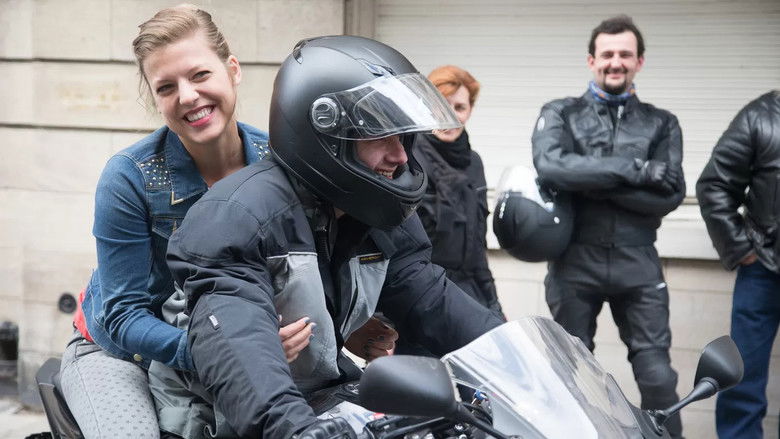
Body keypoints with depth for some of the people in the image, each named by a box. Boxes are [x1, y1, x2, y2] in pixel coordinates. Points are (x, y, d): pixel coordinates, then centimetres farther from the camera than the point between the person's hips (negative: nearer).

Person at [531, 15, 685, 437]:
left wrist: (593, 184, -13)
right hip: (574, 262, 0)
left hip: (638, 265, 1)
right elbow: (551, 168, -15)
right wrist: (635, 169, -16)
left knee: (658, 377, -2)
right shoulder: (560, 114, 6)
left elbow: (670, 194, -5)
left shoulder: (661, 124, 10)